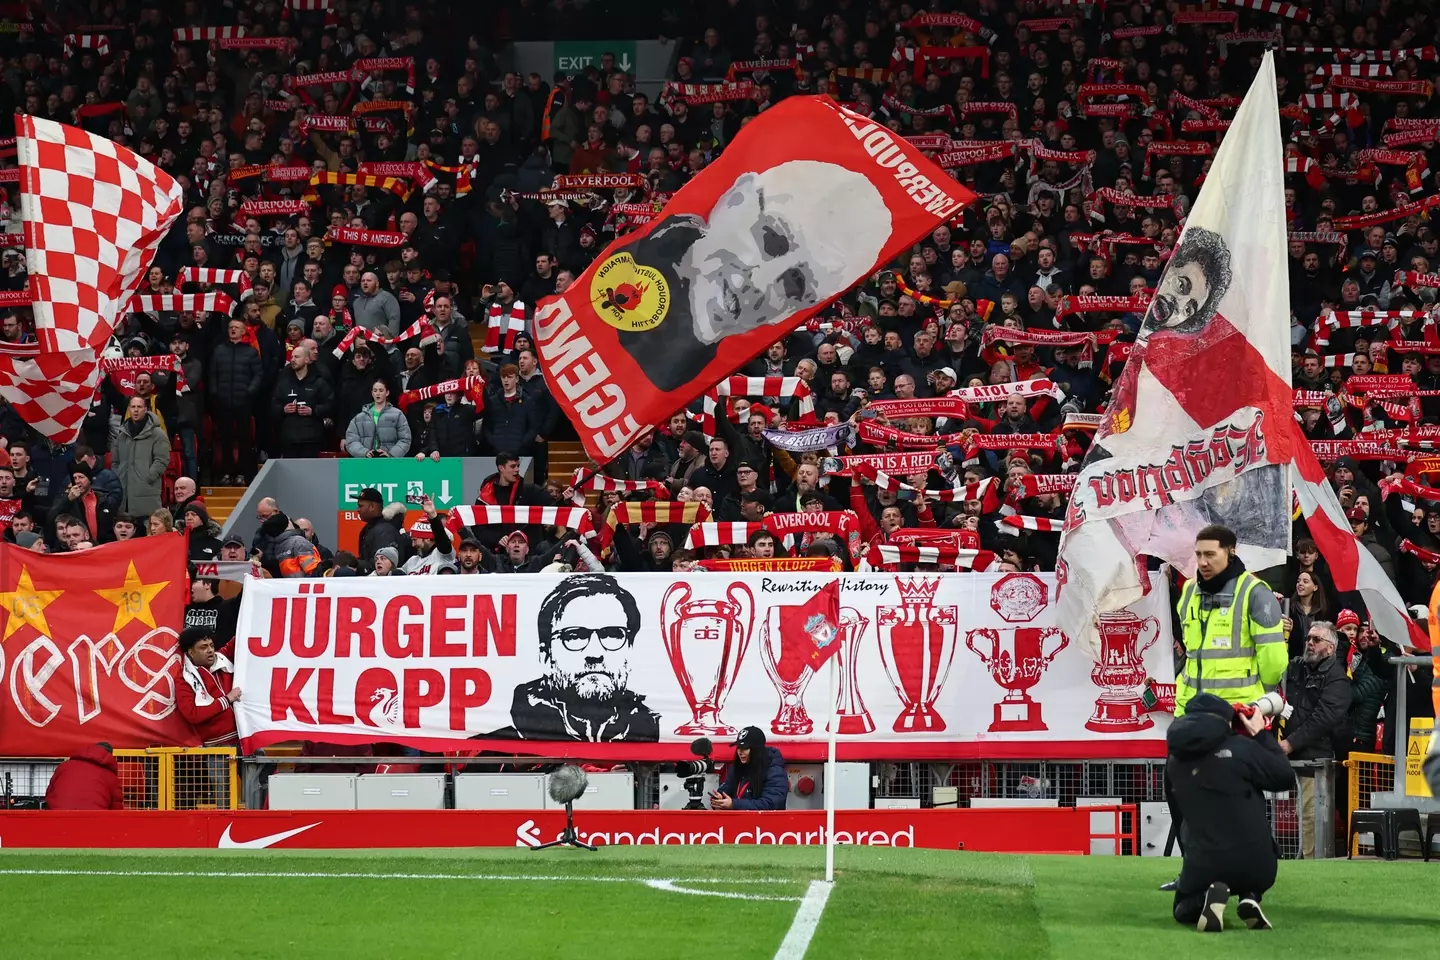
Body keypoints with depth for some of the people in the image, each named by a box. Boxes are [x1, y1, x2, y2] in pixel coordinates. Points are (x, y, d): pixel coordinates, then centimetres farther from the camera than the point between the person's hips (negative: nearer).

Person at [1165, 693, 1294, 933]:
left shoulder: (1174, 762, 6)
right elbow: (1286, 778, 4)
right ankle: (1250, 898, 3)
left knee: (1183, 912, 29)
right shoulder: (1241, 747, -7)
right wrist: (1261, 735, 13)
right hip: (1256, 864, 0)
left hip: (1203, 866, 0)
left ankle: (1207, 897, -6)